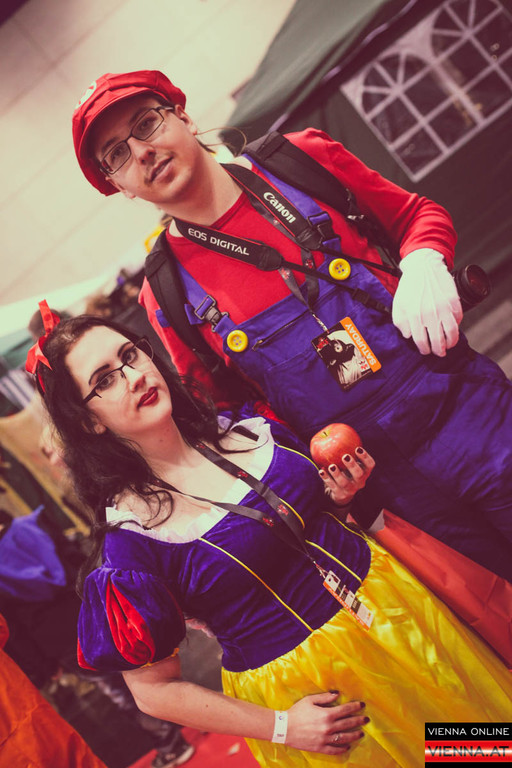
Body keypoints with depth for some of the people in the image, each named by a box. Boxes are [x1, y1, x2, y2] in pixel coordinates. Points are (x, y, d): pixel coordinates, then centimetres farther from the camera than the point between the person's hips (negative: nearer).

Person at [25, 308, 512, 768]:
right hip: (304, 693, -5)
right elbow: (153, 688, -11)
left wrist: (341, 493, -7)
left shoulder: (247, 429, -3)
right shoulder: (130, 537, -18)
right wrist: (280, 728, -14)